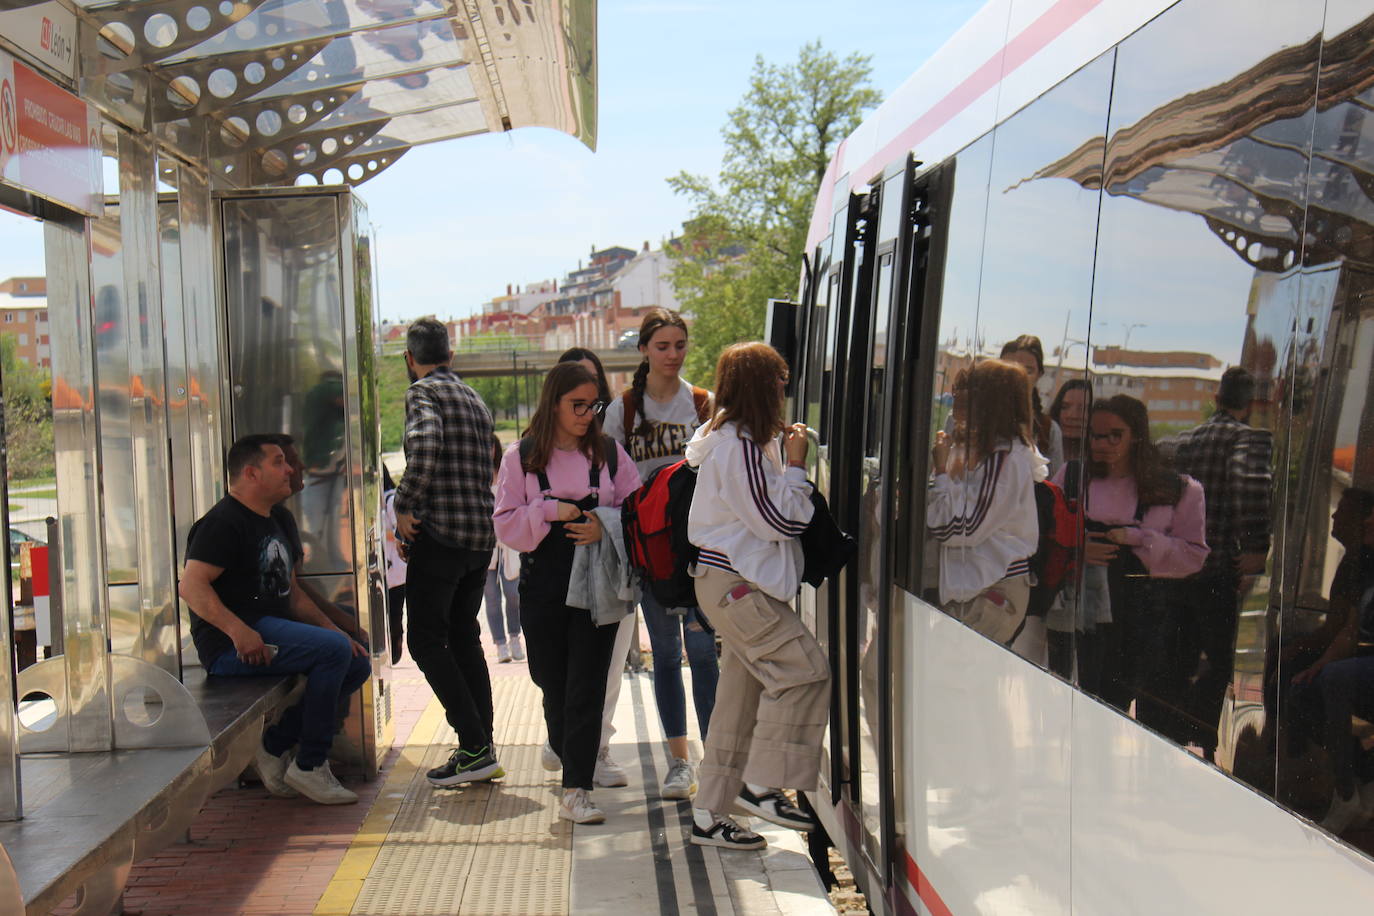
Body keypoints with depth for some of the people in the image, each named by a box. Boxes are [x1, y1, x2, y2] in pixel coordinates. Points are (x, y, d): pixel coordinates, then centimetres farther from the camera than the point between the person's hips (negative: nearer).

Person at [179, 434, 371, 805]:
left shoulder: (273, 524, 23)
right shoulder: (224, 522, -8)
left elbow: (291, 594, 24)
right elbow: (190, 586, -20)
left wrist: (332, 630, 10)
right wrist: (238, 630, -31)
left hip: (273, 631, 10)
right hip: (230, 645, -10)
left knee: (357, 663, -2)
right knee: (334, 650, -26)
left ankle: (276, 744, 5)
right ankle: (309, 766, -14)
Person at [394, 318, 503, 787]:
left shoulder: (423, 392, -5)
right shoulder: (475, 400, 19)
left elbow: (425, 448, -26)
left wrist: (404, 506, -15)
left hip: (440, 534, -8)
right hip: (482, 536, 8)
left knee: (426, 640, -1)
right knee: (464, 637, 15)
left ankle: (474, 747, -4)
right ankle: (483, 748, 15)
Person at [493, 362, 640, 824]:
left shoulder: (608, 452, 6)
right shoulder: (521, 458, 4)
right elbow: (505, 525, 1)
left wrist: (606, 527, -15)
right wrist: (549, 513, -15)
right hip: (543, 583, 1)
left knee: (587, 685, -5)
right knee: (552, 682, 10)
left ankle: (575, 790, 0)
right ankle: (573, 761, 34)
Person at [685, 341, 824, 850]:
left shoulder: (735, 439, 18)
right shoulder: (739, 445, -15)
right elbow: (781, 520, -16)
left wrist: (784, 458, 12)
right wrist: (795, 463, -7)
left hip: (737, 585, 11)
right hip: (736, 584, -11)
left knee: (739, 700, 11)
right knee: (805, 669, -13)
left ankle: (709, 816, 19)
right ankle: (760, 786, -5)